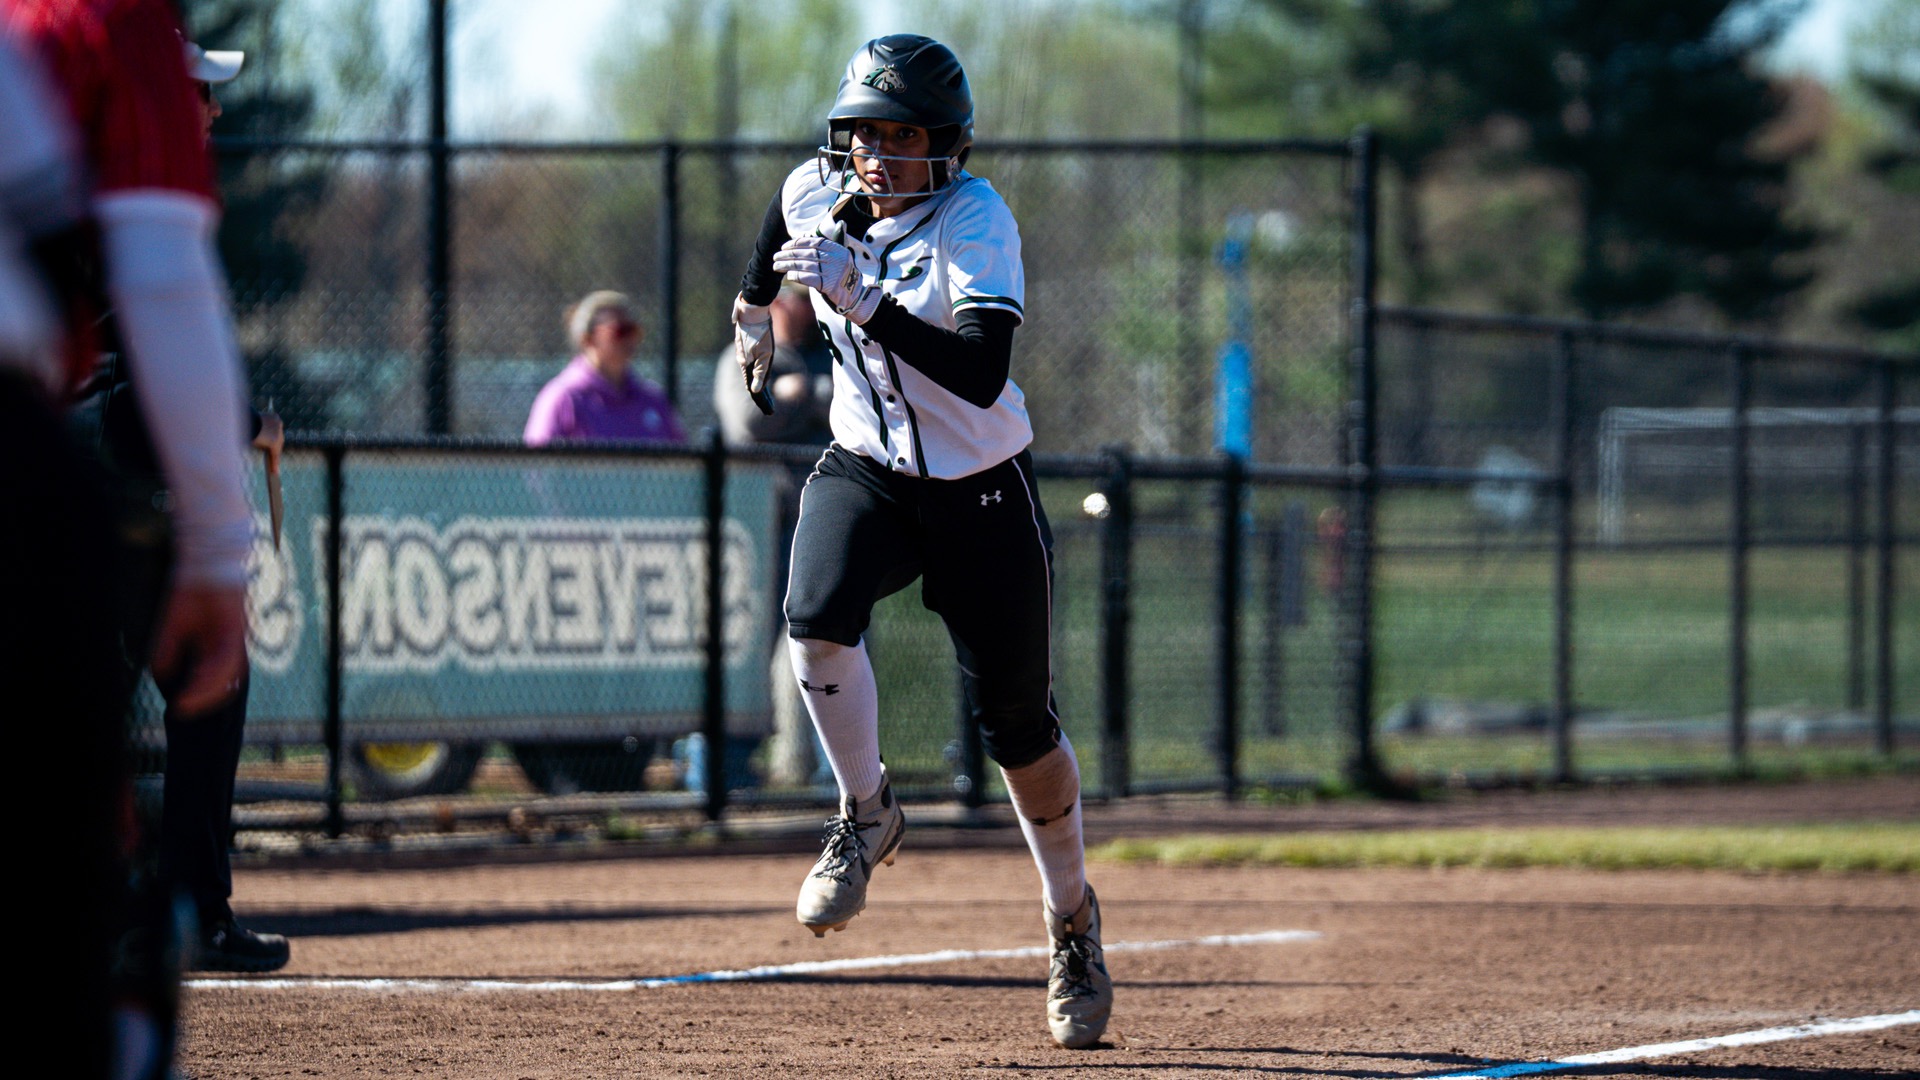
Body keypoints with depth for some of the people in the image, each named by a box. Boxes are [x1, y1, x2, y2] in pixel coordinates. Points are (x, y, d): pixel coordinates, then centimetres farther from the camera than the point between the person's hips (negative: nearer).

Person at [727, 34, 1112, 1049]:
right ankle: (865, 815, -4)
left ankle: (1072, 920, 25)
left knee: (1015, 717, 3)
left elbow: (982, 375, -38)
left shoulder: (975, 221, -24)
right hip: (866, 470, 3)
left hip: (981, 490, -3)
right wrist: (754, 306, 33)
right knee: (818, 617, -28)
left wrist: (860, 299, -44)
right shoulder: (818, 194, -9)